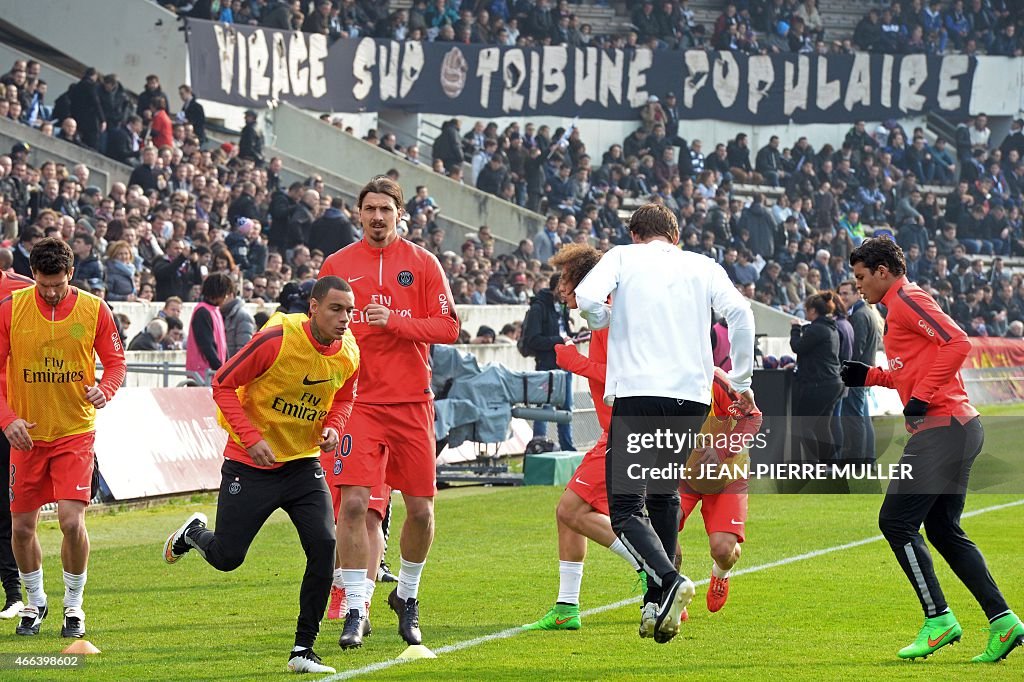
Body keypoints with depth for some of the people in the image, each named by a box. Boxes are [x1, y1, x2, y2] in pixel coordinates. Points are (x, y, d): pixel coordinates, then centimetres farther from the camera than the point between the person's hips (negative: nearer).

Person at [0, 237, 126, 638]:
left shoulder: (94, 310, -5)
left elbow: (115, 361, 5)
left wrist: (104, 390, -17)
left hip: (75, 432, -1)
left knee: (72, 522, -13)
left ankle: (74, 605, 8)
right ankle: (35, 601, 30)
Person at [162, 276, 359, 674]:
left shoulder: (348, 355, -5)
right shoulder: (277, 339, -22)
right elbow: (223, 385, -14)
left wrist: (333, 427, -6)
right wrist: (251, 439, -23)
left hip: (303, 463, 4)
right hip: (251, 464, -4)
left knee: (324, 546, -15)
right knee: (227, 557, 3)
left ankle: (303, 649, -5)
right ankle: (194, 533, 42)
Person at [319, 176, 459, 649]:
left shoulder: (422, 263, 4)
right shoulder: (337, 265, 6)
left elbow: (447, 327, -2)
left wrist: (394, 322, -15)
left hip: (411, 403, 1)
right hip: (357, 401, -1)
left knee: (421, 509, 3)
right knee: (354, 502, -15)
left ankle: (407, 596, 27)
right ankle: (355, 610, -9)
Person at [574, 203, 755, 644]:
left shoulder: (624, 257, 9)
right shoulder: (703, 267, 15)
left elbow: (587, 297, -9)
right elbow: (739, 312, 0)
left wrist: (606, 323, 14)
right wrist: (741, 381, 7)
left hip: (636, 393, -4)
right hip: (691, 395, 4)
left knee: (626, 508, -4)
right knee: (665, 498, 21)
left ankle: (669, 580, -28)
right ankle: (656, 607, 17)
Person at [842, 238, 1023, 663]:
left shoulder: (907, 299, -8)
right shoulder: (897, 309, 22)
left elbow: (958, 343, -20)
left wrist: (922, 396, -20)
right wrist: (870, 376, 17)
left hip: (942, 428, -11)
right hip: (958, 427, 11)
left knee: (896, 521, -8)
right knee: (943, 532, 12)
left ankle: (938, 619, -7)